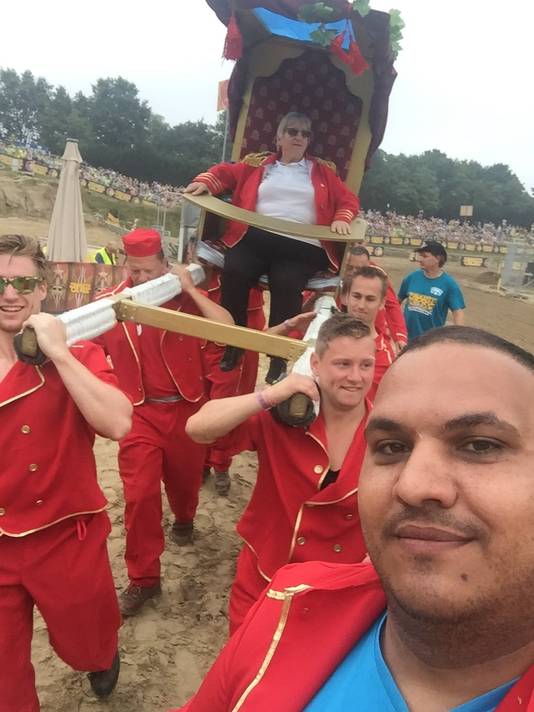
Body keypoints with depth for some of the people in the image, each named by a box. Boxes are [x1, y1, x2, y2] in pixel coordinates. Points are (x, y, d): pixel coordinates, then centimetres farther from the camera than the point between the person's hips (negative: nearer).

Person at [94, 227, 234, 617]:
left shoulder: (183, 298, -7)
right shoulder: (109, 302, -6)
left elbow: (227, 327, -20)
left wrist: (190, 289, -22)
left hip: (186, 408, 1)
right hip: (139, 412, 0)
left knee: (185, 478, 21)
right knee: (139, 495, -4)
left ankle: (184, 519, 56)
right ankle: (143, 578, 14)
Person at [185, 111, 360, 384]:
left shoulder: (321, 171, 21)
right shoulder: (258, 164, 21)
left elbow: (348, 199, 18)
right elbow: (227, 172, 24)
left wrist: (341, 218, -3)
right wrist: (205, 182, 5)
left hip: (301, 246, -1)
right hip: (256, 238, 1)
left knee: (286, 284, -31)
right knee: (233, 272, -28)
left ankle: (279, 354, -17)